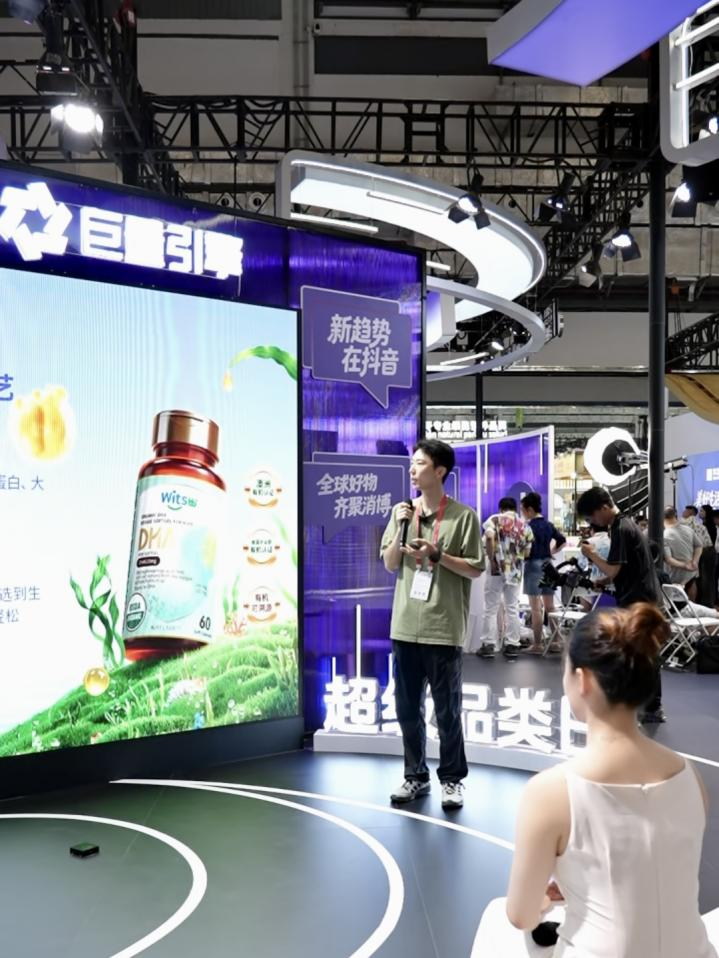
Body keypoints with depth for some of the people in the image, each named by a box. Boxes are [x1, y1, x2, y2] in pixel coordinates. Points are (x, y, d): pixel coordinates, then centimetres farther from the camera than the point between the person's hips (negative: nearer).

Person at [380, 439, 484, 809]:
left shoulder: (463, 516, -5)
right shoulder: (402, 512, 7)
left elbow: (475, 569, -4)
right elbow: (389, 565, 8)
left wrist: (437, 555, -15)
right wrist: (401, 529, -6)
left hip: (443, 628, -4)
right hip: (405, 626, 4)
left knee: (447, 711, 5)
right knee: (407, 709, 12)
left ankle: (452, 779, 21)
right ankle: (415, 775, 27)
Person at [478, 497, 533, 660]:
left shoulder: (495, 519, 0)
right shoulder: (524, 525, 9)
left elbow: (489, 537, -19)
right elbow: (527, 552, 9)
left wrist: (491, 560, -14)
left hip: (497, 568, -3)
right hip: (515, 570, 3)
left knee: (491, 608, 3)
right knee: (512, 608, 10)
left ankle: (488, 645, 3)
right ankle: (512, 645, 10)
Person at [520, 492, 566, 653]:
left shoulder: (529, 526, -13)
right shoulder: (549, 524, 10)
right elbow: (562, 540, 19)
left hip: (534, 565, -7)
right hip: (548, 564, 7)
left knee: (536, 608, -4)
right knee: (550, 606, 12)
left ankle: (537, 644, -1)